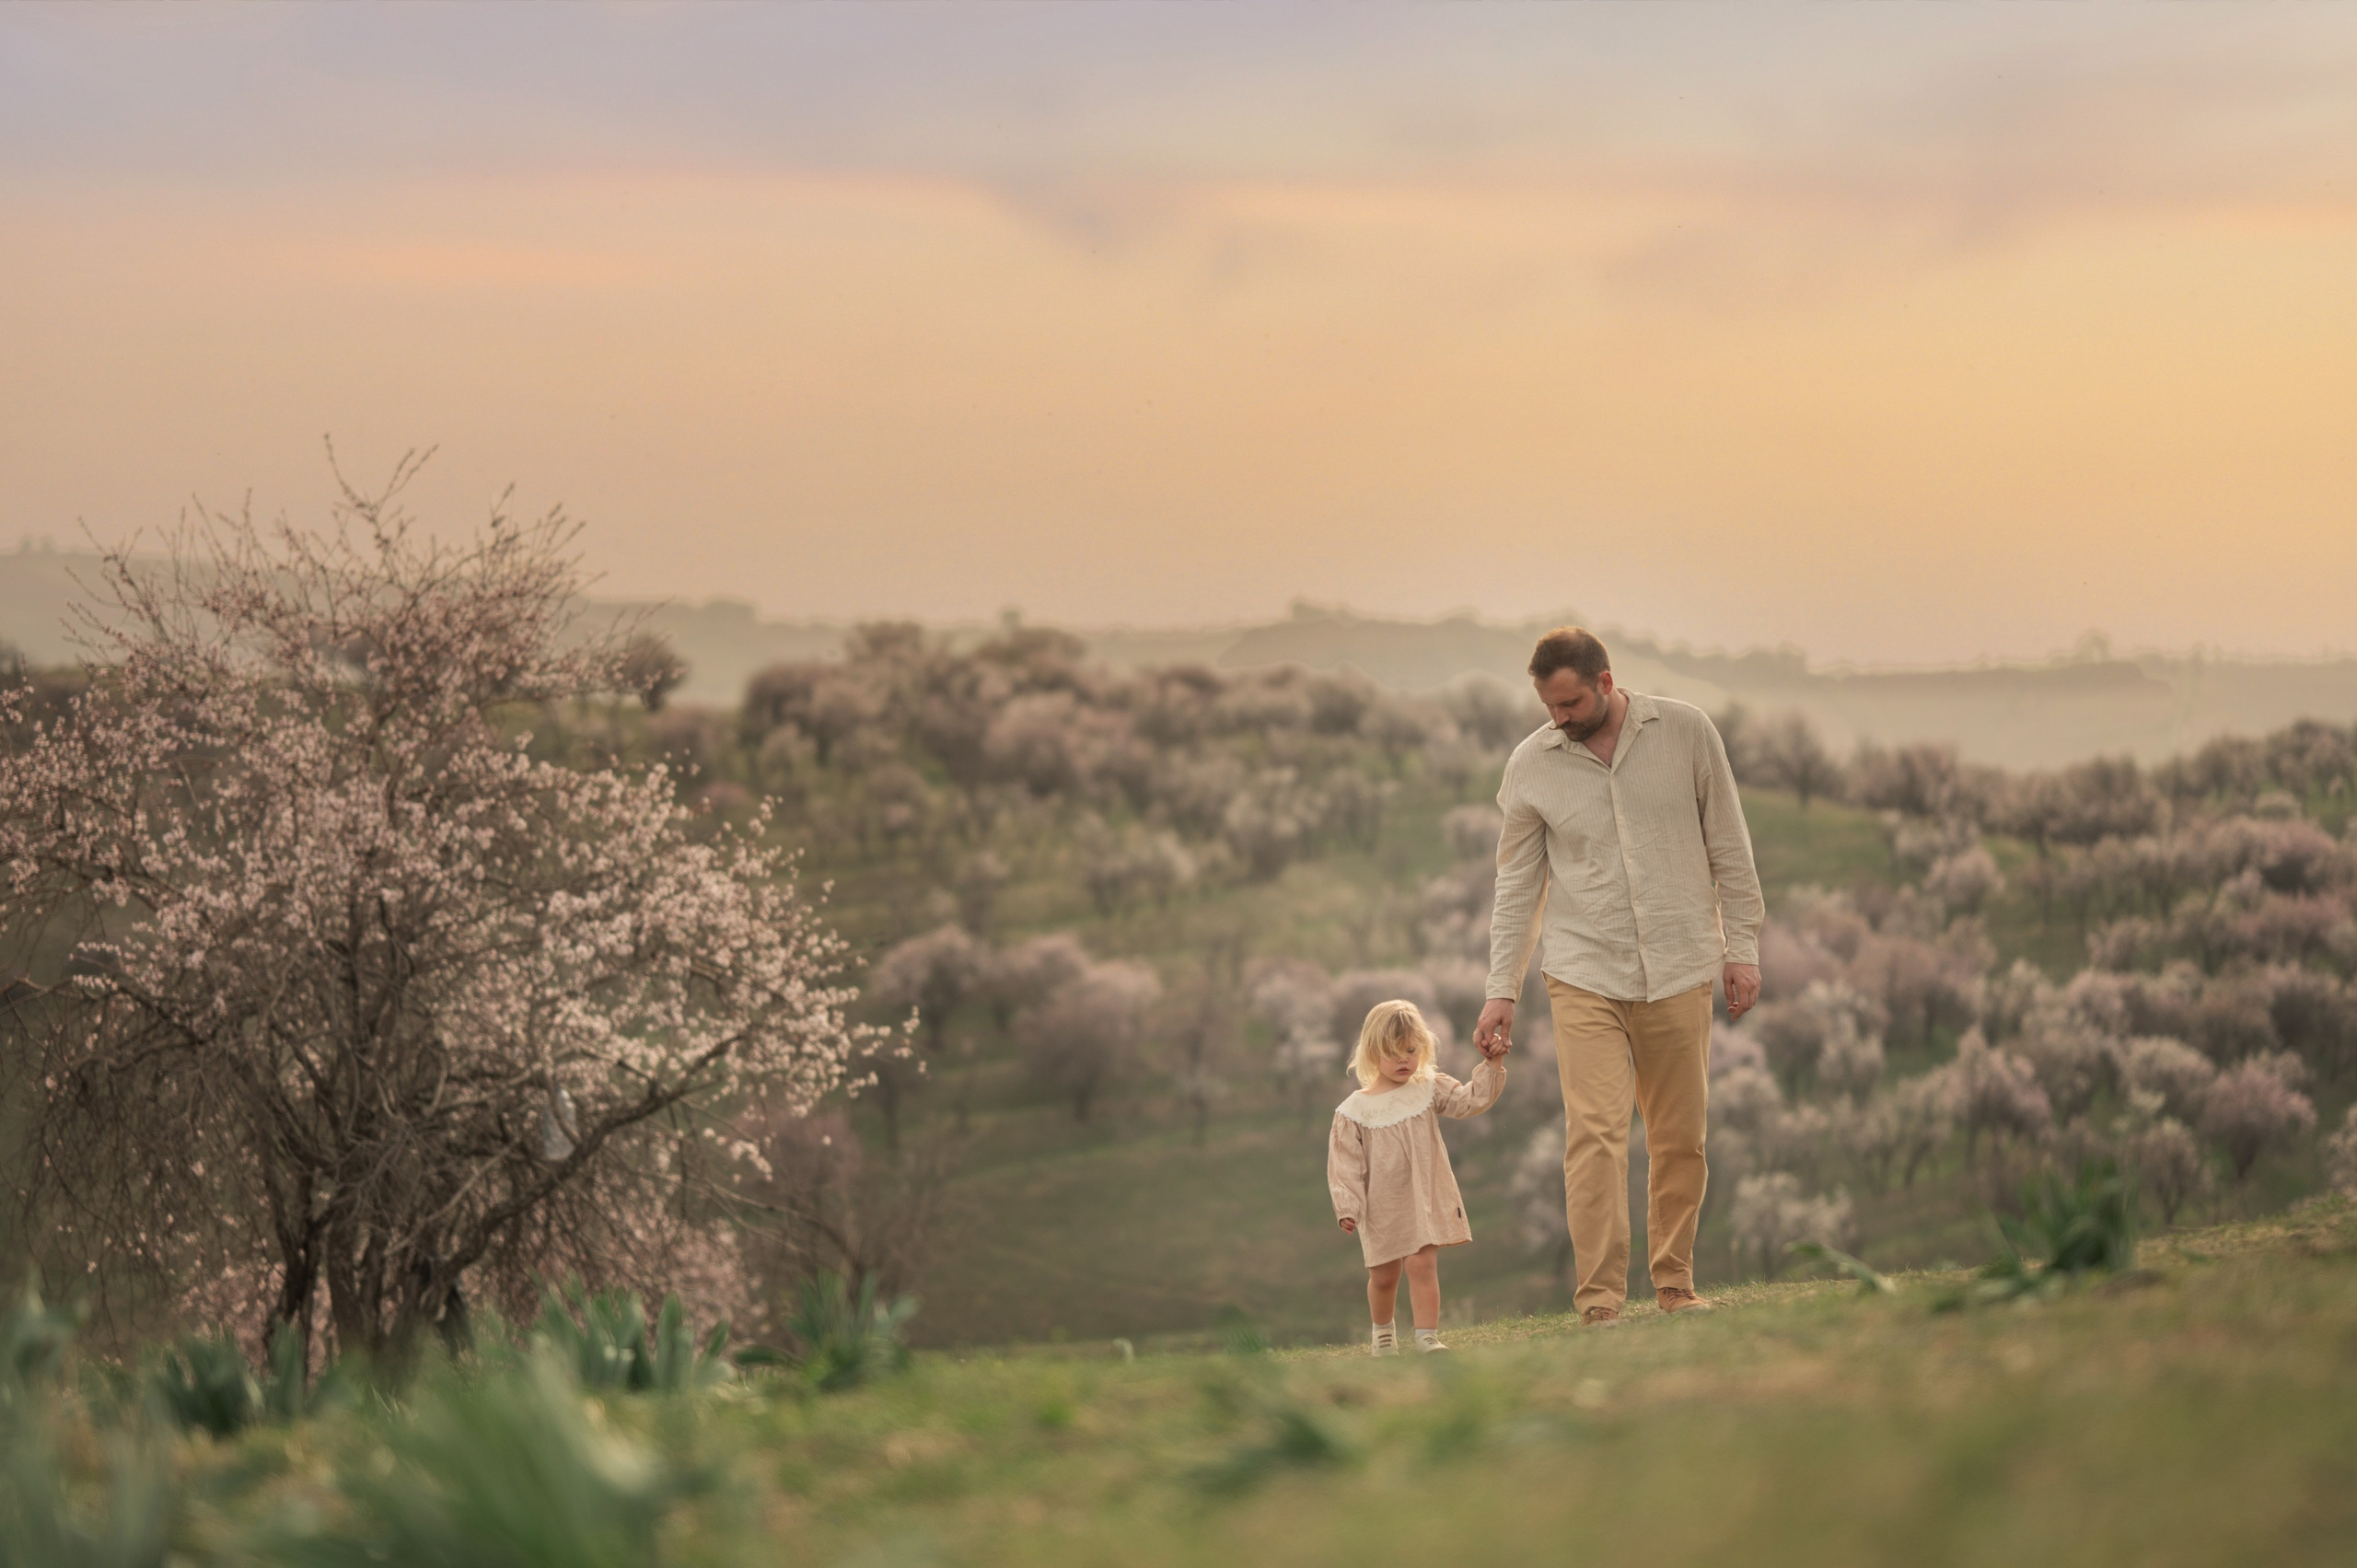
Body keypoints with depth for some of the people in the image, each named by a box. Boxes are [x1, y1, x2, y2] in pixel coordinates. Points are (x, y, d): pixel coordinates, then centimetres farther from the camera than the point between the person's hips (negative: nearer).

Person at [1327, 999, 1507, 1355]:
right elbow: (1345, 1164, -6)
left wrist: (1492, 1067, -21)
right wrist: (1347, 1208, -11)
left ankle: (1427, 1337, -12)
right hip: (1382, 1208, 0)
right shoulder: (1355, 1110, -6)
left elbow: (1471, 1100, -9)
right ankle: (1383, 1332, 37)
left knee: (1422, 1265, -13)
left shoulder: (1429, 1089, 0)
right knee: (1384, 1274, 13)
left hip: (1425, 1200, 0)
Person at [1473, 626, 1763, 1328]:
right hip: (1585, 975, -1)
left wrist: (1742, 948, 2)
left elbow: (1729, 847, 6)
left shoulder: (1686, 732, 0)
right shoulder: (1530, 765, 1)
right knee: (1595, 1133, -12)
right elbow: (1517, 885, 7)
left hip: (1679, 972, 1)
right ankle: (1600, 1301, -13)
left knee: (1682, 1139, 5)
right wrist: (1501, 991, 3)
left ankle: (1674, 1284, 19)